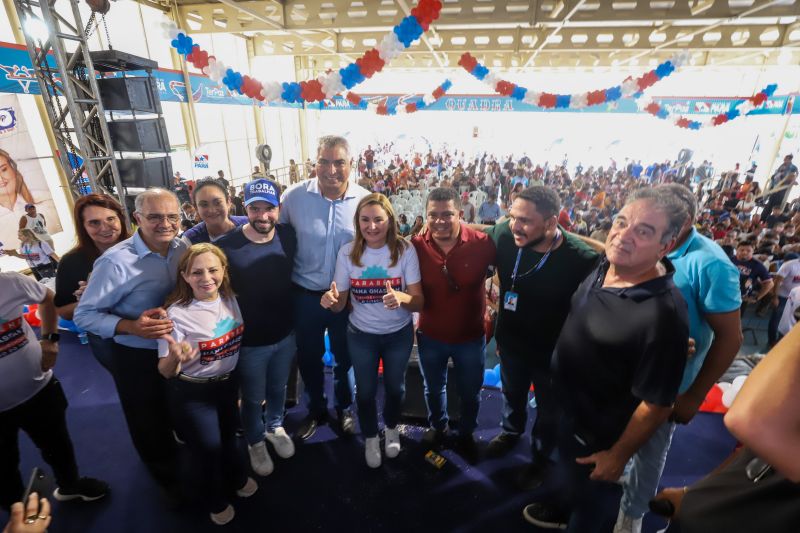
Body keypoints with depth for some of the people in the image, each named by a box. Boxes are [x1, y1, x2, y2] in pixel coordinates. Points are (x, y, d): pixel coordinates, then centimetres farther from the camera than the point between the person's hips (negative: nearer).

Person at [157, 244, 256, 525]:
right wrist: (175, 358, -40)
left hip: (228, 383, 4)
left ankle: (237, 480, 56)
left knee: (228, 436, 25)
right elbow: (166, 372, -21)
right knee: (208, 447, 13)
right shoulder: (176, 314, -26)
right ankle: (217, 501, 44)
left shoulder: (231, 299, -12)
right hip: (191, 393, -4)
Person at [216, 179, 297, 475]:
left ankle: (275, 427, 53)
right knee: (253, 398, 19)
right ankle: (255, 441, 46)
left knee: (278, 389, 26)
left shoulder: (288, 236, -9)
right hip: (249, 341, -3)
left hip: (285, 335, 3)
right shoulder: (227, 246, -21)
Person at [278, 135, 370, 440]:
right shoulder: (294, 196, -11)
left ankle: (344, 408, 47)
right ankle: (316, 410, 46)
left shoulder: (365, 199, -11)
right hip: (306, 295, 1)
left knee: (345, 357, 20)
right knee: (308, 357, 19)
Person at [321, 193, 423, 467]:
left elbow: (419, 301, -20)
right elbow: (340, 304, -10)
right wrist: (331, 300, -34)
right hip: (361, 335, 1)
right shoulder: (347, 252, -14)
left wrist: (401, 298, -42)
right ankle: (370, 437, 50)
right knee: (365, 390, 20)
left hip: (399, 334, 0)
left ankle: (391, 428, 56)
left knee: (395, 386, 24)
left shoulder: (405, 249, -19)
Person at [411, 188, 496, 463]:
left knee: (470, 393, 24)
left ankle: (466, 434, 54)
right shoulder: (416, 246, -19)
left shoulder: (482, 243, -22)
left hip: (471, 336, 0)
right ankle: (437, 427, 58)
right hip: (430, 336, 1)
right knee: (433, 388, 27)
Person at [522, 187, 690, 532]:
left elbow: (656, 404, -27)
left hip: (598, 433, -7)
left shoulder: (663, 313, -36)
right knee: (565, 471, 34)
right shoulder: (603, 268, -13)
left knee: (586, 497, 23)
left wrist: (618, 455, -14)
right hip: (569, 407, 8)